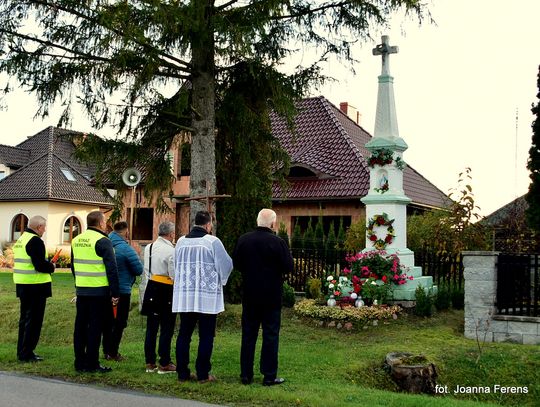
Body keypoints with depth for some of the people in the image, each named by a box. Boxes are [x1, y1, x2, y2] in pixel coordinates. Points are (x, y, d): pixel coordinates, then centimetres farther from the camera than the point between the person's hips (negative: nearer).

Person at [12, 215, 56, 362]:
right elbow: (40, 265, -23)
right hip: (35, 285, -10)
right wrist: (51, 267, -3)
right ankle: (27, 354, 3)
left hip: (22, 284, 10)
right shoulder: (35, 241, -16)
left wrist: (47, 265, 12)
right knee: (34, 320, -2)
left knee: (25, 318, 17)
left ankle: (22, 351, 24)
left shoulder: (21, 239, 15)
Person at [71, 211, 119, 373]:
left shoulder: (76, 240, 12)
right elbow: (112, 270, -16)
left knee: (80, 326, 12)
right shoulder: (102, 241, -12)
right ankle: (92, 364, 4)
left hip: (81, 291, 7)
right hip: (99, 292, -7)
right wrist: (115, 293, -12)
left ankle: (80, 362, 18)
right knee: (95, 328, -1)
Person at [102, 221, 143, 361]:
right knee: (119, 323, 3)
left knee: (108, 322, 15)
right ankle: (113, 352, 3)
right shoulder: (126, 248, -17)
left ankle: (106, 351, 22)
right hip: (122, 290, -6)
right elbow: (139, 269, -15)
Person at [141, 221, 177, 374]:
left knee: (151, 327, 12)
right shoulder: (171, 251, -15)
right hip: (166, 292, -7)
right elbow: (175, 275, -14)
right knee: (166, 328, 1)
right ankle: (164, 364, 6)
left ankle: (150, 363, 19)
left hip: (151, 289, 7)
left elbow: (145, 270, 12)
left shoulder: (148, 248, 8)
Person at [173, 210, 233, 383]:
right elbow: (226, 265, -6)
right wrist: (221, 281, 14)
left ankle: (182, 372, 15)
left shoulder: (181, 241, 7)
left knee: (184, 334, 11)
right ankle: (202, 374, 6)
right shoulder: (213, 241, -9)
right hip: (207, 297, -5)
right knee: (206, 336, 4)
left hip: (184, 296, 5)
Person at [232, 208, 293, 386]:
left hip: (250, 295, 4)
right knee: (271, 335, 5)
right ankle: (269, 376, 8)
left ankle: (246, 374, 16)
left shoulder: (243, 240, -2)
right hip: (271, 296, -4)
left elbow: (236, 264, 7)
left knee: (248, 335, 12)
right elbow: (288, 267, -11)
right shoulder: (277, 242, -15)